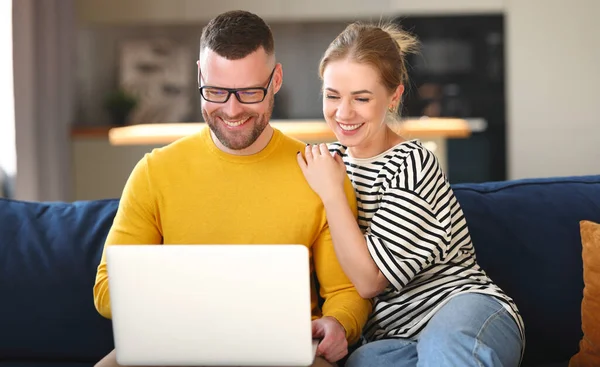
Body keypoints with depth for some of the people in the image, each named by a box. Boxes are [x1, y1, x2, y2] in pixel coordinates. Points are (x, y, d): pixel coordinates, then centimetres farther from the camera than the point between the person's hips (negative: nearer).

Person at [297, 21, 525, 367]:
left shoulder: (412, 164, -10)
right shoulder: (329, 159, 9)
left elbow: (370, 280, -13)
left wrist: (332, 194, -13)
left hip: (466, 310, -5)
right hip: (390, 337, 5)